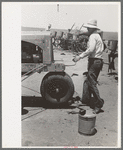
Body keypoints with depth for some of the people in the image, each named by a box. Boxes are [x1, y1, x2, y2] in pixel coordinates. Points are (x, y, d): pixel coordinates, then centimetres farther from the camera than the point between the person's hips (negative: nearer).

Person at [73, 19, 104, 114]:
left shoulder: (93, 36, -10)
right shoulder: (98, 36, 20)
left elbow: (90, 50, -24)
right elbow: (102, 49, 22)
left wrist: (80, 56, -22)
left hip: (94, 61, -10)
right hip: (99, 61, 10)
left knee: (92, 83, -8)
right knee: (87, 81, 16)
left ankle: (99, 103, -6)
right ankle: (86, 99, 23)